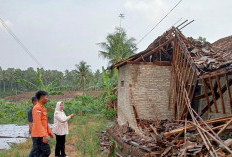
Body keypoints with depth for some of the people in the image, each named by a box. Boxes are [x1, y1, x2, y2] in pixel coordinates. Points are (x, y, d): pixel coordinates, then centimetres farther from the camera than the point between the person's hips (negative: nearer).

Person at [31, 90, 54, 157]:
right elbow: (38, 123, -22)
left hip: (42, 135, 9)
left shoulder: (42, 108, 17)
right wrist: (44, 135, -26)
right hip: (38, 136, -9)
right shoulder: (37, 108, -14)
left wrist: (49, 132, 25)